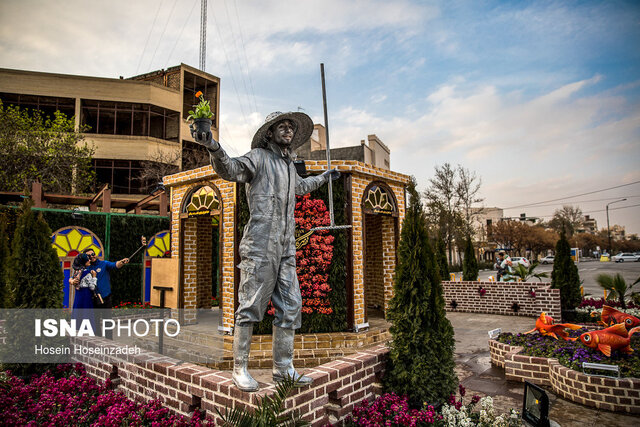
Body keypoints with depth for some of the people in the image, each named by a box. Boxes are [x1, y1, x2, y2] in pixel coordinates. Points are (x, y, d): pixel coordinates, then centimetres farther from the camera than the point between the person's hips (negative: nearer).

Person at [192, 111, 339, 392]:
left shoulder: (289, 164, 23)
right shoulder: (259, 157, 0)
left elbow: (299, 186, 44)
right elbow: (230, 169, -18)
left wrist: (323, 178, 56)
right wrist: (213, 147, -37)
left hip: (286, 247, 8)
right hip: (260, 245, -8)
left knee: (290, 306, 8)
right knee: (250, 305, -5)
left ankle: (283, 367, 18)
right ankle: (240, 369, 9)